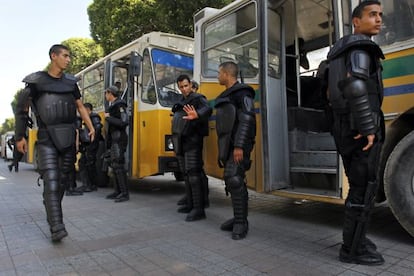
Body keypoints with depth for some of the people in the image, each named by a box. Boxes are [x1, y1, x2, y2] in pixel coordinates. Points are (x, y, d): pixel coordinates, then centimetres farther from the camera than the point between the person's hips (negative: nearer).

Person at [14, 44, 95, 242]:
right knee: (51, 183, -12)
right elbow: (21, 108, 4)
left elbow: (80, 107, 17)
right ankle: (57, 228, -13)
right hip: (47, 140, -4)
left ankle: (53, 214, 31)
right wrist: (20, 137, 3)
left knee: (62, 181, 11)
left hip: (68, 139, 5)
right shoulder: (37, 81, -1)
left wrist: (91, 128, 7)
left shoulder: (70, 82, 11)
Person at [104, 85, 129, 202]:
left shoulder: (119, 105, -11)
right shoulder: (112, 106, 17)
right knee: (114, 165, 12)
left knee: (119, 166, -11)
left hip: (119, 140, -10)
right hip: (114, 140, 10)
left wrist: (108, 118, -15)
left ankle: (125, 193, -7)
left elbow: (123, 122, -22)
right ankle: (118, 191, 20)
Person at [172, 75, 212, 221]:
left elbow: (207, 109, -27)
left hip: (192, 143, -8)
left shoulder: (197, 99, -6)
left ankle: (199, 209, -11)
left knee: (194, 174, -13)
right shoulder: (181, 103, 19)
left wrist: (197, 115, -50)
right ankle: (190, 204, 23)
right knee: (186, 175, 13)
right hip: (181, 143, 9)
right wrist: (176, 144, 18)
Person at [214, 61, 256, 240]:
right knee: (230, 181, 8)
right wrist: (222, 150, 20)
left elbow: (246, 120, -17)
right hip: (227, 145, 9)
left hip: (238, 145, -9)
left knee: (235, 180, -15)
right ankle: (239, 218, 17)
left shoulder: (242, 93, -6)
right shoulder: (225, 97, 22)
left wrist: (239, 146, -25)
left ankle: (241, 222, -6)